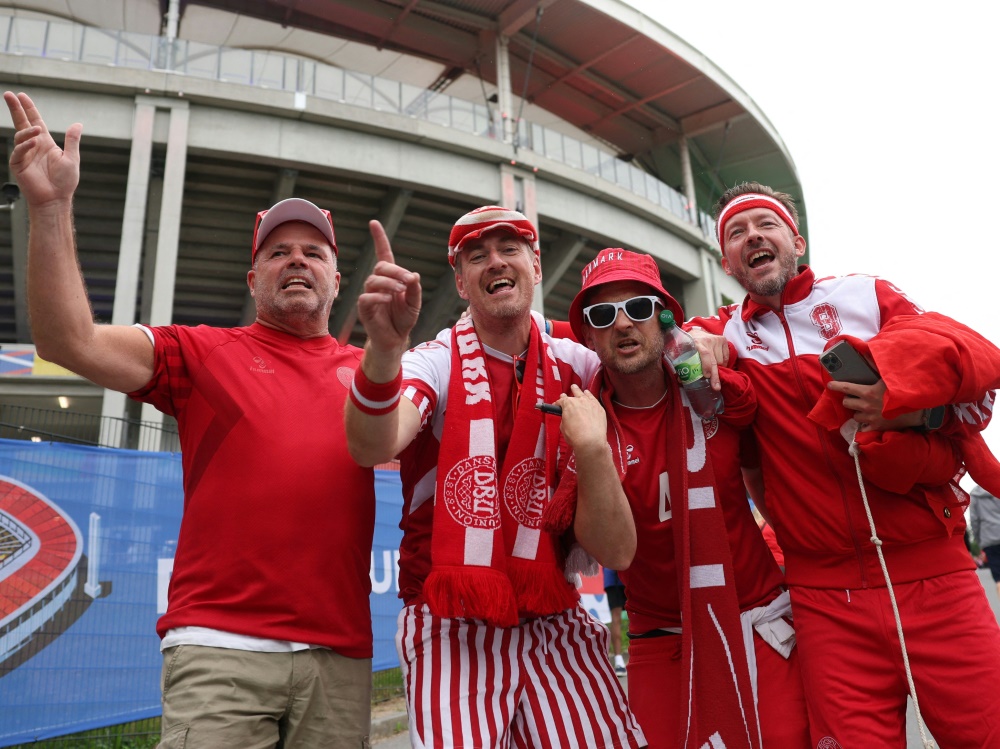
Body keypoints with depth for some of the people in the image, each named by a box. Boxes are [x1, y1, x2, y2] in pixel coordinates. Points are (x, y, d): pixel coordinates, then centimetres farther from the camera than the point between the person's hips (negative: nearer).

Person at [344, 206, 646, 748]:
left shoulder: (579, 366, 3)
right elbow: (371, 449, -29)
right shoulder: (433, 362, -6)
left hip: (555, 626, 3)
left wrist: (594, 449, -16)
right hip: (452, 633, -2)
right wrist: (384, 347, -48)